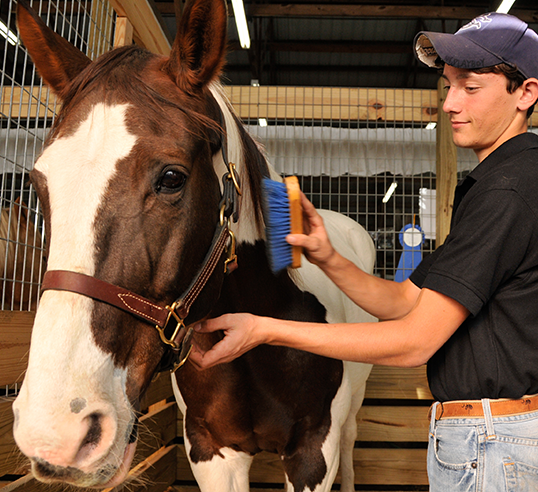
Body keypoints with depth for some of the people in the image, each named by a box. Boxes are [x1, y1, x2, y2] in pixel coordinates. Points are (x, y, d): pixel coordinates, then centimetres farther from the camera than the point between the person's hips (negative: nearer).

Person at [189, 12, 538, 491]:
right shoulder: (488, 185, 12)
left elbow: (415, 340, -25)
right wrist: (330, 260, -8)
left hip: (489, 443, -9)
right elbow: (406, 300, 7)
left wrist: (266, 329, -24)